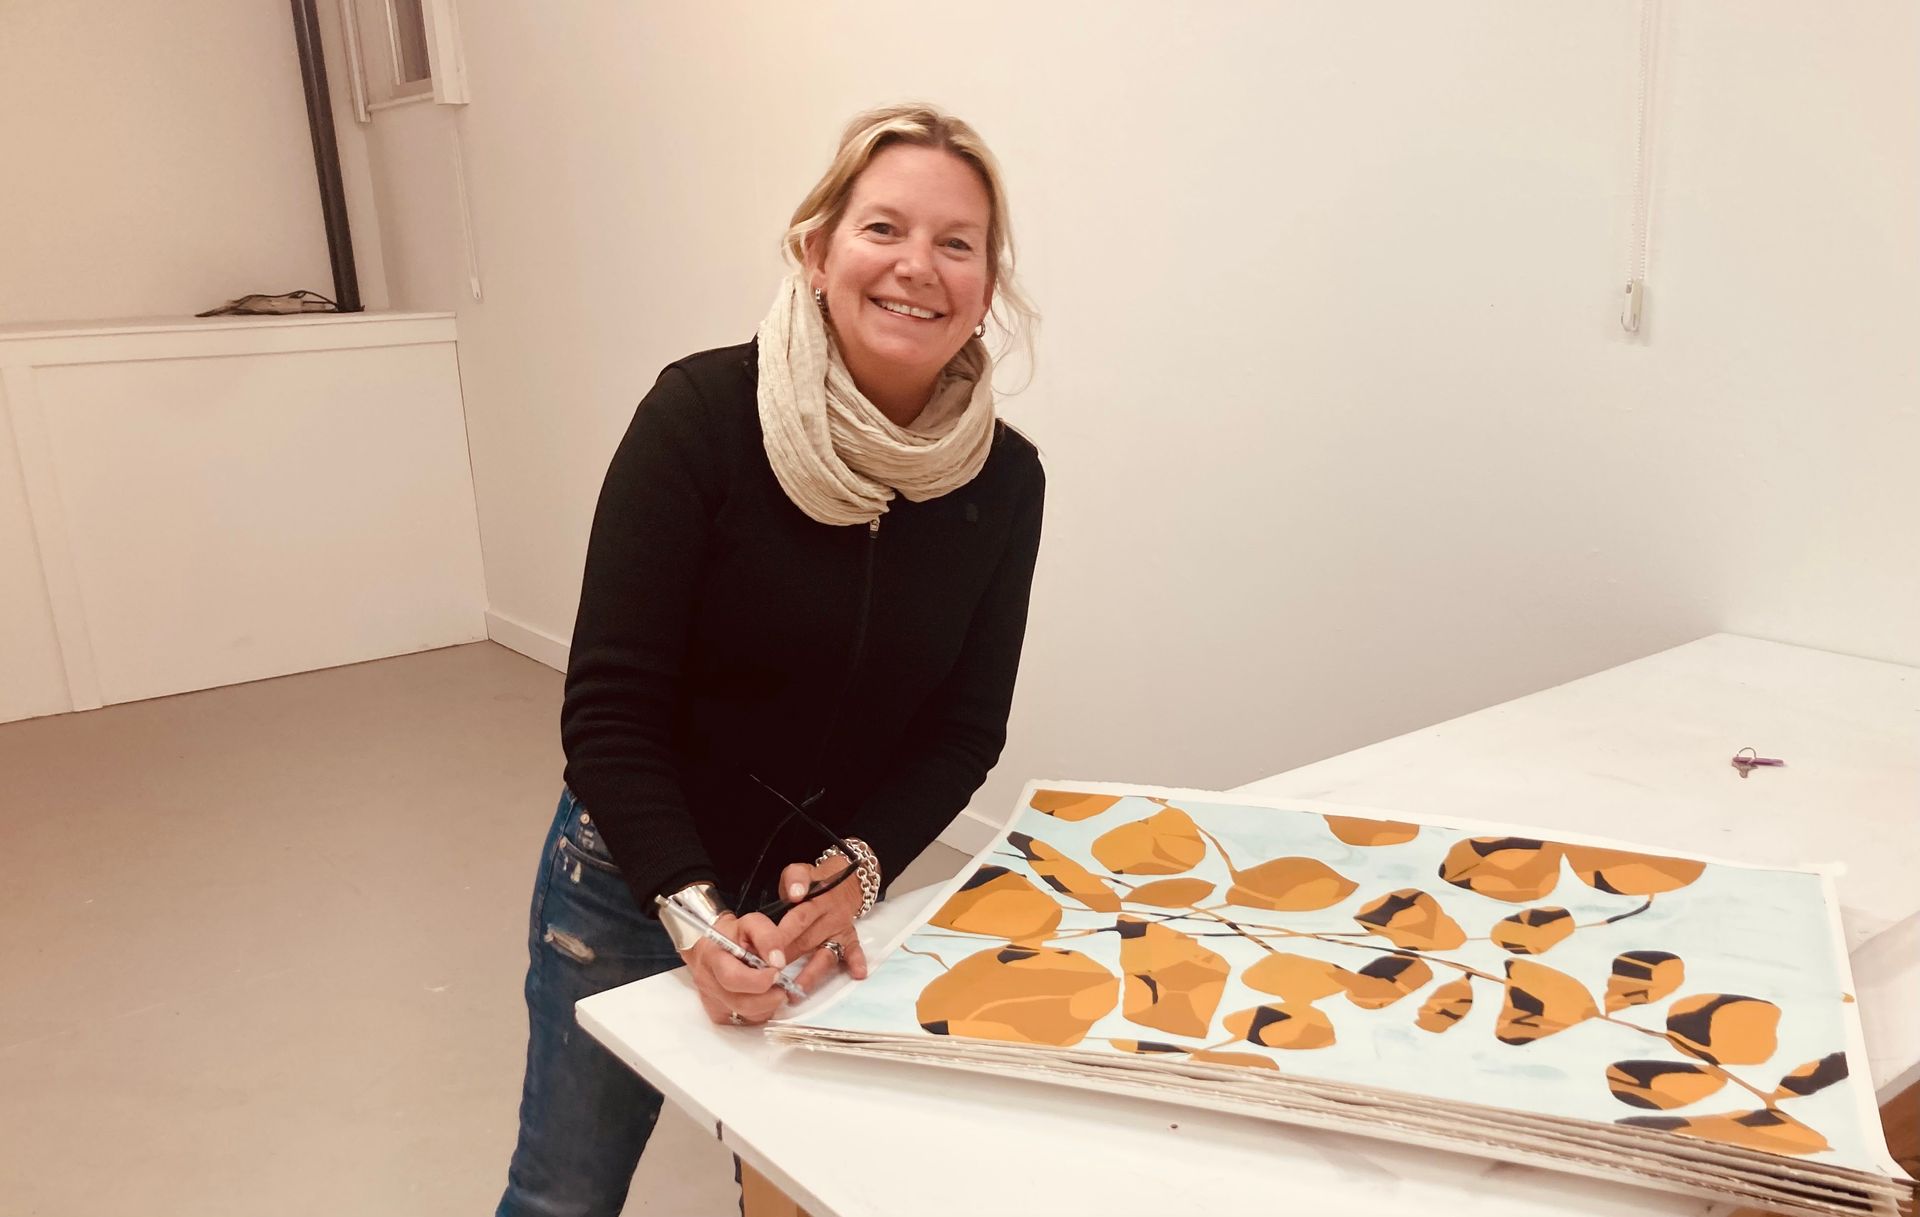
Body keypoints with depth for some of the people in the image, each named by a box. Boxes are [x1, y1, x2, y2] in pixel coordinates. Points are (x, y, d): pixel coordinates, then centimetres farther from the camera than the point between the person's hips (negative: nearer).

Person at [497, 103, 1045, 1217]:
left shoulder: (1005, 478, -11)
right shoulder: (704, 413, -21)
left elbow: (964, 730, -5)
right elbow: (611, 706, -20)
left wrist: (853, 872, -20)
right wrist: (695, 913, -29)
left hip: (837, 896, 2)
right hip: (639, 881, -2)